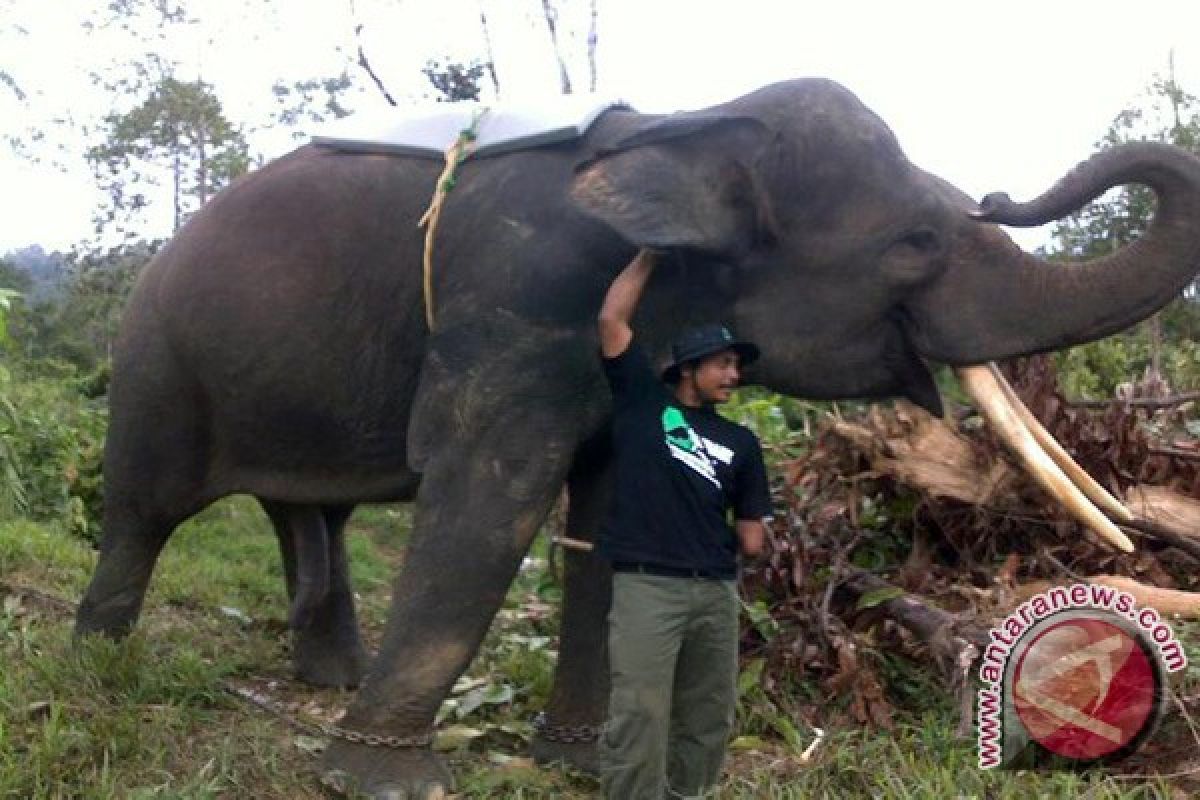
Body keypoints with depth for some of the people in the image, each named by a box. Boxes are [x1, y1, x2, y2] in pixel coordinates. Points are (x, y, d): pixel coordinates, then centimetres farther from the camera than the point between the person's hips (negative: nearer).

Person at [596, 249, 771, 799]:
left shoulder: (739, 442, 15)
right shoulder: (644, 401, 6)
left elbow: (751, 535, 21)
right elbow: (612, 320, -1)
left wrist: (748, 534, 4)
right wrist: (650, 255, 5)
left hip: (717, 591, 5)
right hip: (646, 585, -5)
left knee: (708, 720, 11)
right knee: (639, 720, -9)